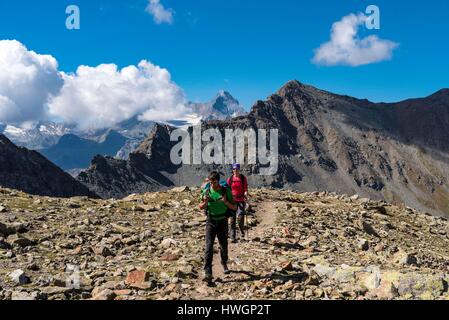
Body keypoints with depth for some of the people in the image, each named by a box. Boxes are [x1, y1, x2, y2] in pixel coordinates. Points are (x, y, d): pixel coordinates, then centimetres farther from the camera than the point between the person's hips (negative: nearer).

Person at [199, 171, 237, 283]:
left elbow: (234, 207, -4)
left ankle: (224, 264, 41)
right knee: (209, 246, -11)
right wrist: (205, 202, -14)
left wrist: (226, 202, -23)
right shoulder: (206, 192, -3)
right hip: (210, 222, 0)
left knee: (224, 245, 13)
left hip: (222, 222, 0)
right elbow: (201, 208, 9)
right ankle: (208, 273, -15)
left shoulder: (226, 191, -6)